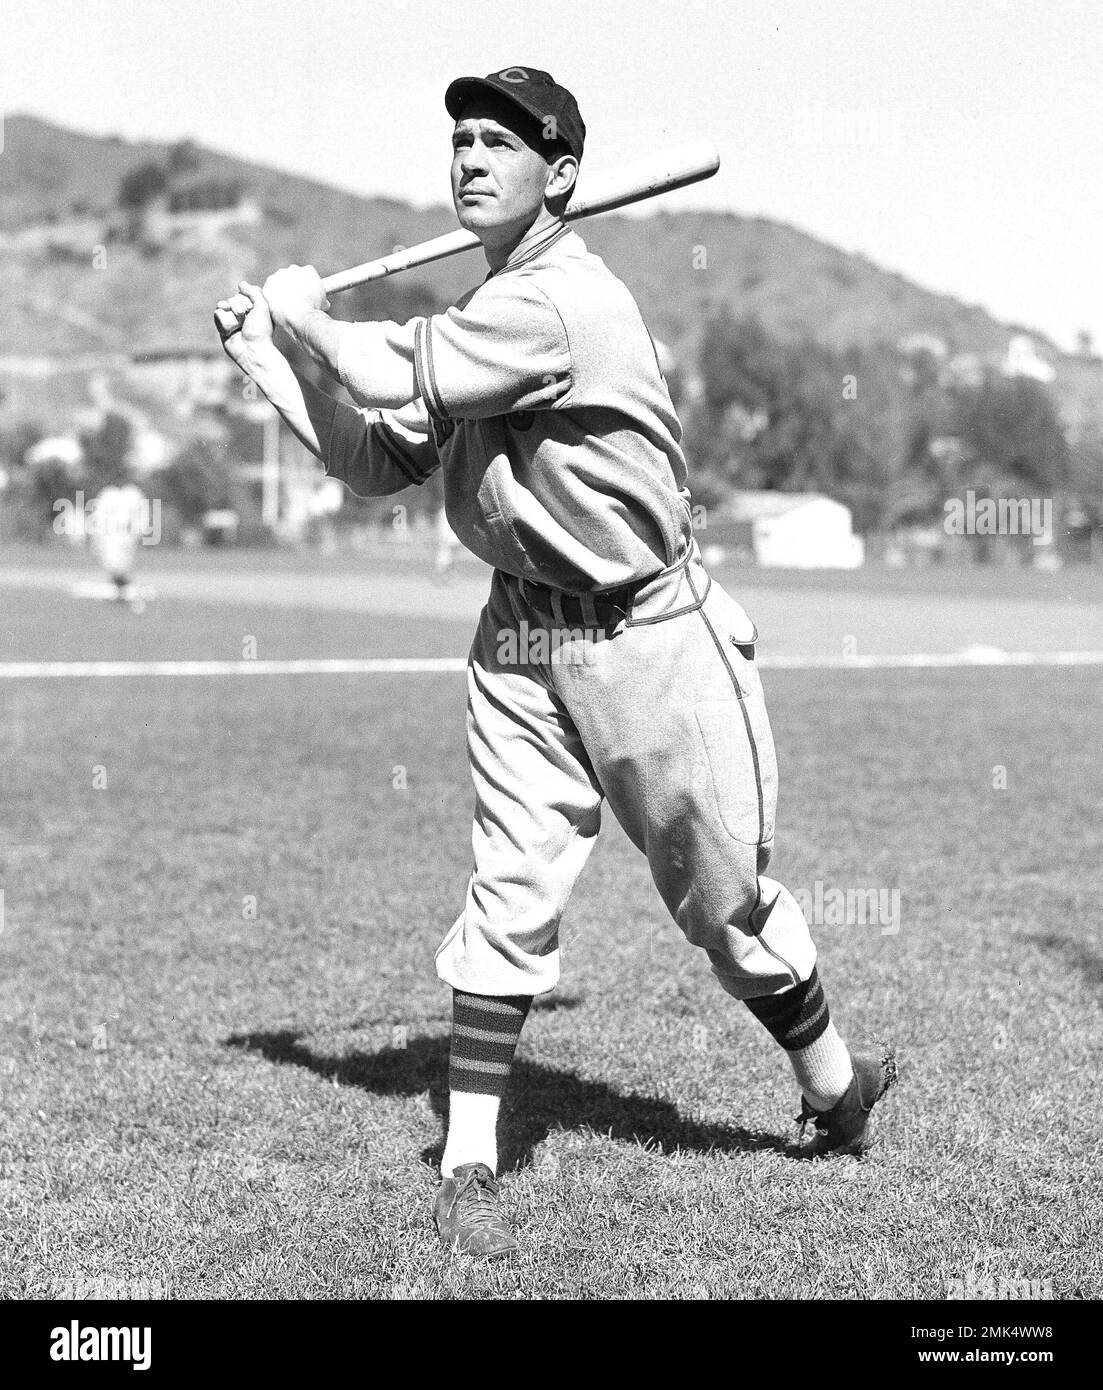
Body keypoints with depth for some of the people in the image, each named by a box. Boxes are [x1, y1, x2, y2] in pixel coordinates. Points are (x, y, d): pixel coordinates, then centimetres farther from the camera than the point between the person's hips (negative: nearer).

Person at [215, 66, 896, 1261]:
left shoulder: (562, 301, -19)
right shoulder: (479, 315, 10)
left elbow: (391, 378, -22)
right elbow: (375, 461, 14)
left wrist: (310, 315, -2)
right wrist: (265, 359, 11)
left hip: (648, 637, -6)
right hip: (521, 643, 6)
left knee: (727, 899, 6)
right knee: (509, 901, 0)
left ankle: (835, 1091, 30)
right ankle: (467, 1168, 6)